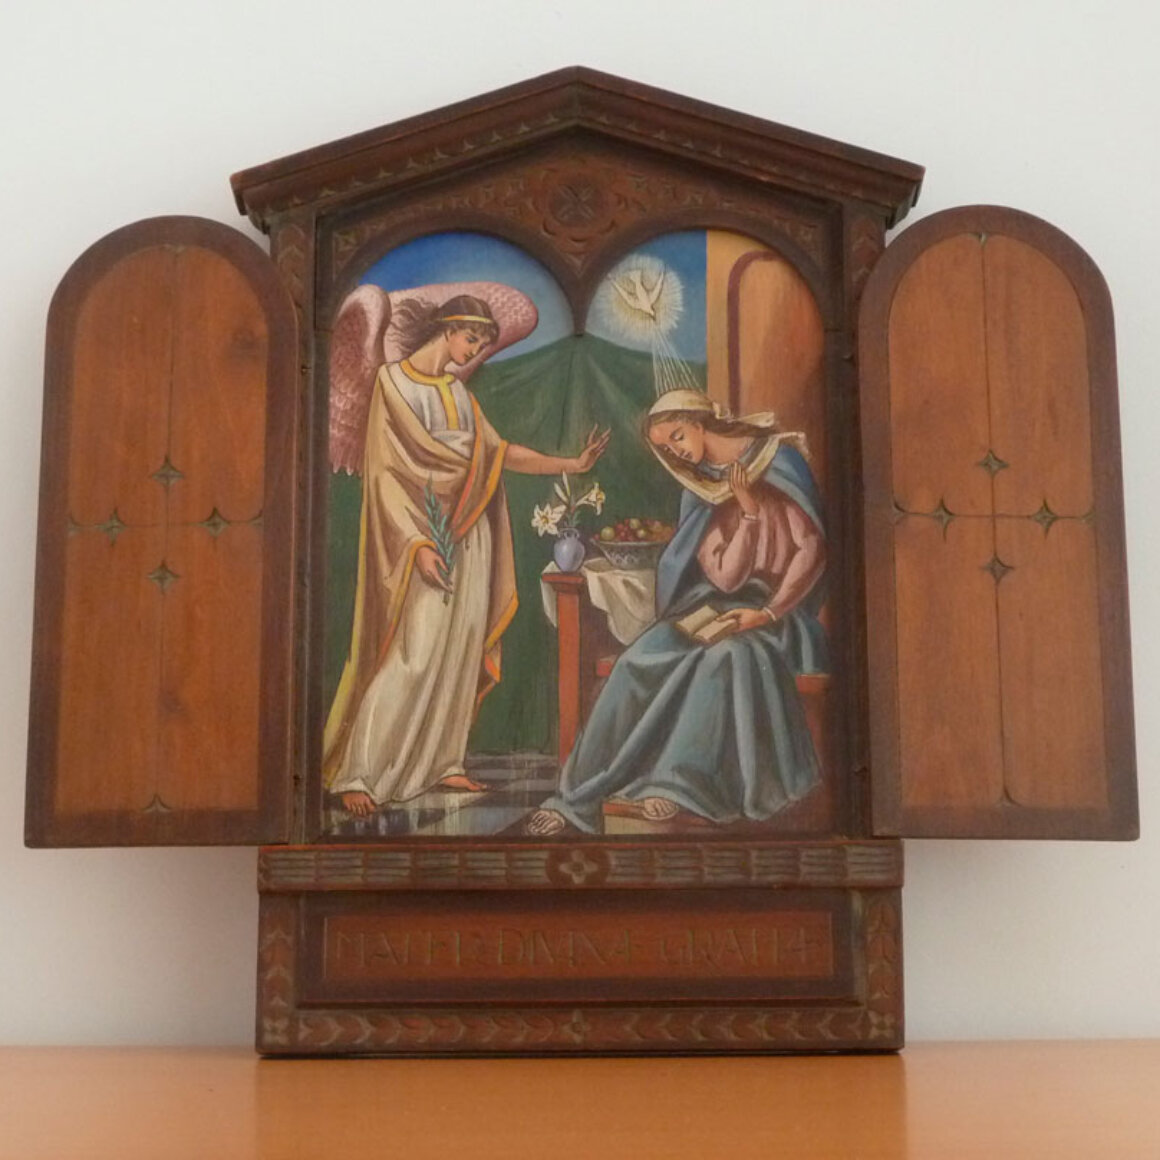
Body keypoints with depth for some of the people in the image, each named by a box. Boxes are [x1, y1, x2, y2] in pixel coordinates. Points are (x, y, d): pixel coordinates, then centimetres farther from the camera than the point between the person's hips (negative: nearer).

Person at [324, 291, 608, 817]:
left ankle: (441, 762, 14)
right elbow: (389, 468, -11)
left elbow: (498, 450, 20)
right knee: (414, 654, -13)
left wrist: (572, 463, 15)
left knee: (461, 649, 6)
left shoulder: (457, 390, 17)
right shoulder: (394, 380, -4)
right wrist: (418, 542, -20)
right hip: (425, 530, -7)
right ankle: (356, 774, -9)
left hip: (470, 533, 7)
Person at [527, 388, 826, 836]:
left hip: (780, 607, -4)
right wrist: (748, 511, -13)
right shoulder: (700, 490, 11)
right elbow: (725, 577, -2)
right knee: (639, 661, -24)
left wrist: (769, 613, -15)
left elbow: (811, 548, -7)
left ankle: (680, 781, -36)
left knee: (727, 655, -39)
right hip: (721, 607, 4)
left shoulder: (777, 461, -1)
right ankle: (580, 793, -23)